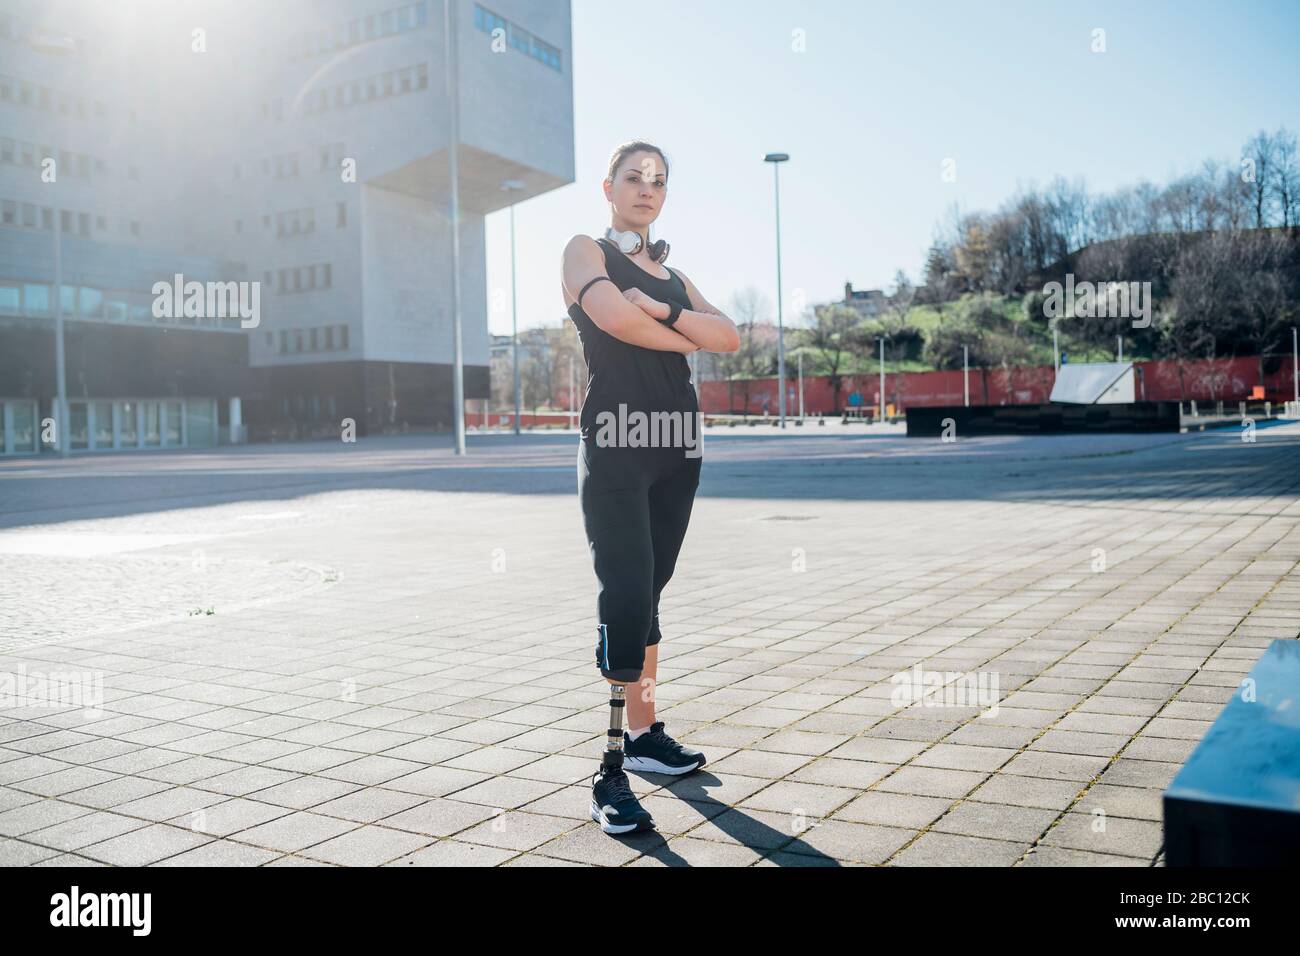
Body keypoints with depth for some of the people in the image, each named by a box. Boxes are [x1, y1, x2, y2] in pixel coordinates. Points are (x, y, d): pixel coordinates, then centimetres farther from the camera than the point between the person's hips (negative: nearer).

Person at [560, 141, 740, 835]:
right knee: (626, 597, -14)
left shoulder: (671, 273, 22)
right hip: (615, 443, -6)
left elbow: (729, 337, 5)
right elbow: (614, 316, -15)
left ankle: (645, 733, 21)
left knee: (646, 595, 11)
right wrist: (690, 336, -1)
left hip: (678, 445, 6)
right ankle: (611, 771, -11)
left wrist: (664, 312, -10)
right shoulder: (586, 251, 7)